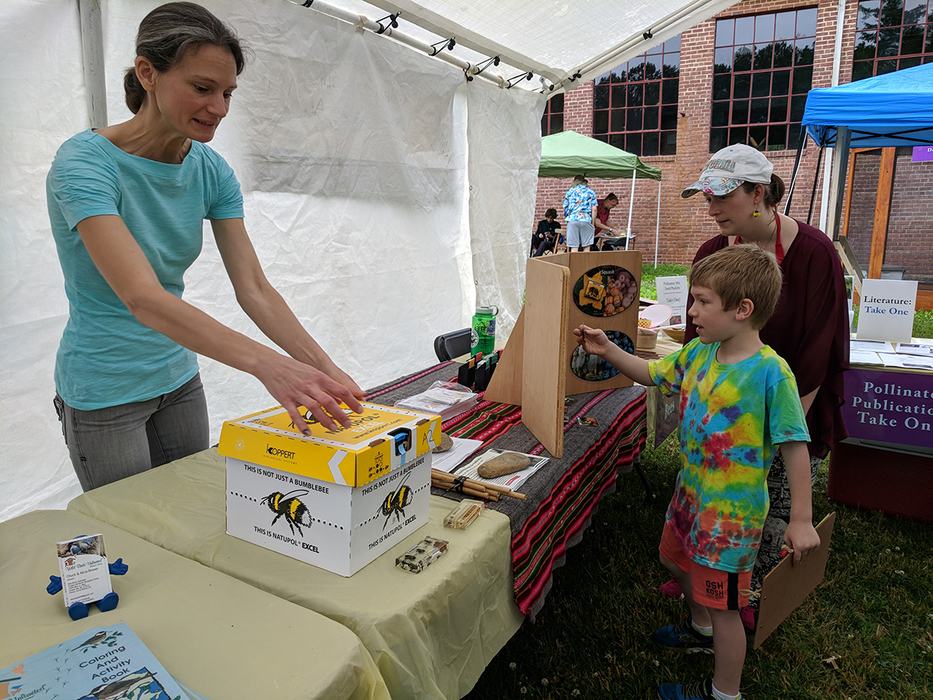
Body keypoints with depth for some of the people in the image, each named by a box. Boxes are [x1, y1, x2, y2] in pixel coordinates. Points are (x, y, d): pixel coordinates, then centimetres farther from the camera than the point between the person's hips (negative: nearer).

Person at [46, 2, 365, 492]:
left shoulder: (210, 171, -6)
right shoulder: (84, 163, -23)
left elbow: (254, 289, -10)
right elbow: (142, 297, -37)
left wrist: (325, 369, -22)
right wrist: (268, 364, -49)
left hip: (177, 379, 6)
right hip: (104, 392, -5)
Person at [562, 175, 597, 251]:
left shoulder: (569, 192, 15)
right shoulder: (590, 192, 12)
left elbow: (565, 208, 13)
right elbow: (594, 209, 4)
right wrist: (592, 222, 10)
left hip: (572, 220, 1)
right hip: (586, 220, -1)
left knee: (574, 248, -1)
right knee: (586, 247, 0)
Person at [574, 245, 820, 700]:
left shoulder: (770, 372, -25)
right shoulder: (698, 352, -5)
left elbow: (795, 448, -20)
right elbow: (652, 374, 11)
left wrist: (801, 520, -16)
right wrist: (607, 350, -2)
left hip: (732, 509, -8)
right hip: (691, 491, 8)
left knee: (723, 603, 7)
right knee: (677, 559, 29)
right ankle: (702, 629, 58)